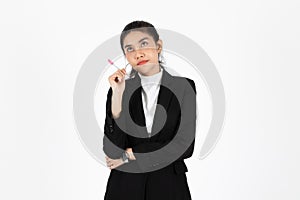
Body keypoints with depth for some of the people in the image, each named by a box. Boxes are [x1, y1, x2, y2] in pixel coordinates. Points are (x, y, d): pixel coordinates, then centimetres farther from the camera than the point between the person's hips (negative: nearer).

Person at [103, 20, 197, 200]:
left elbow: (184, 146, -13)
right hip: (125, 186, 1)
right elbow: (112, 152, -13)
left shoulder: (183, 87, -7)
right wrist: (117, 95, -20)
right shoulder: (120, 88, -4)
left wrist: (130, 154, -9)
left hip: (169, 185, -1)